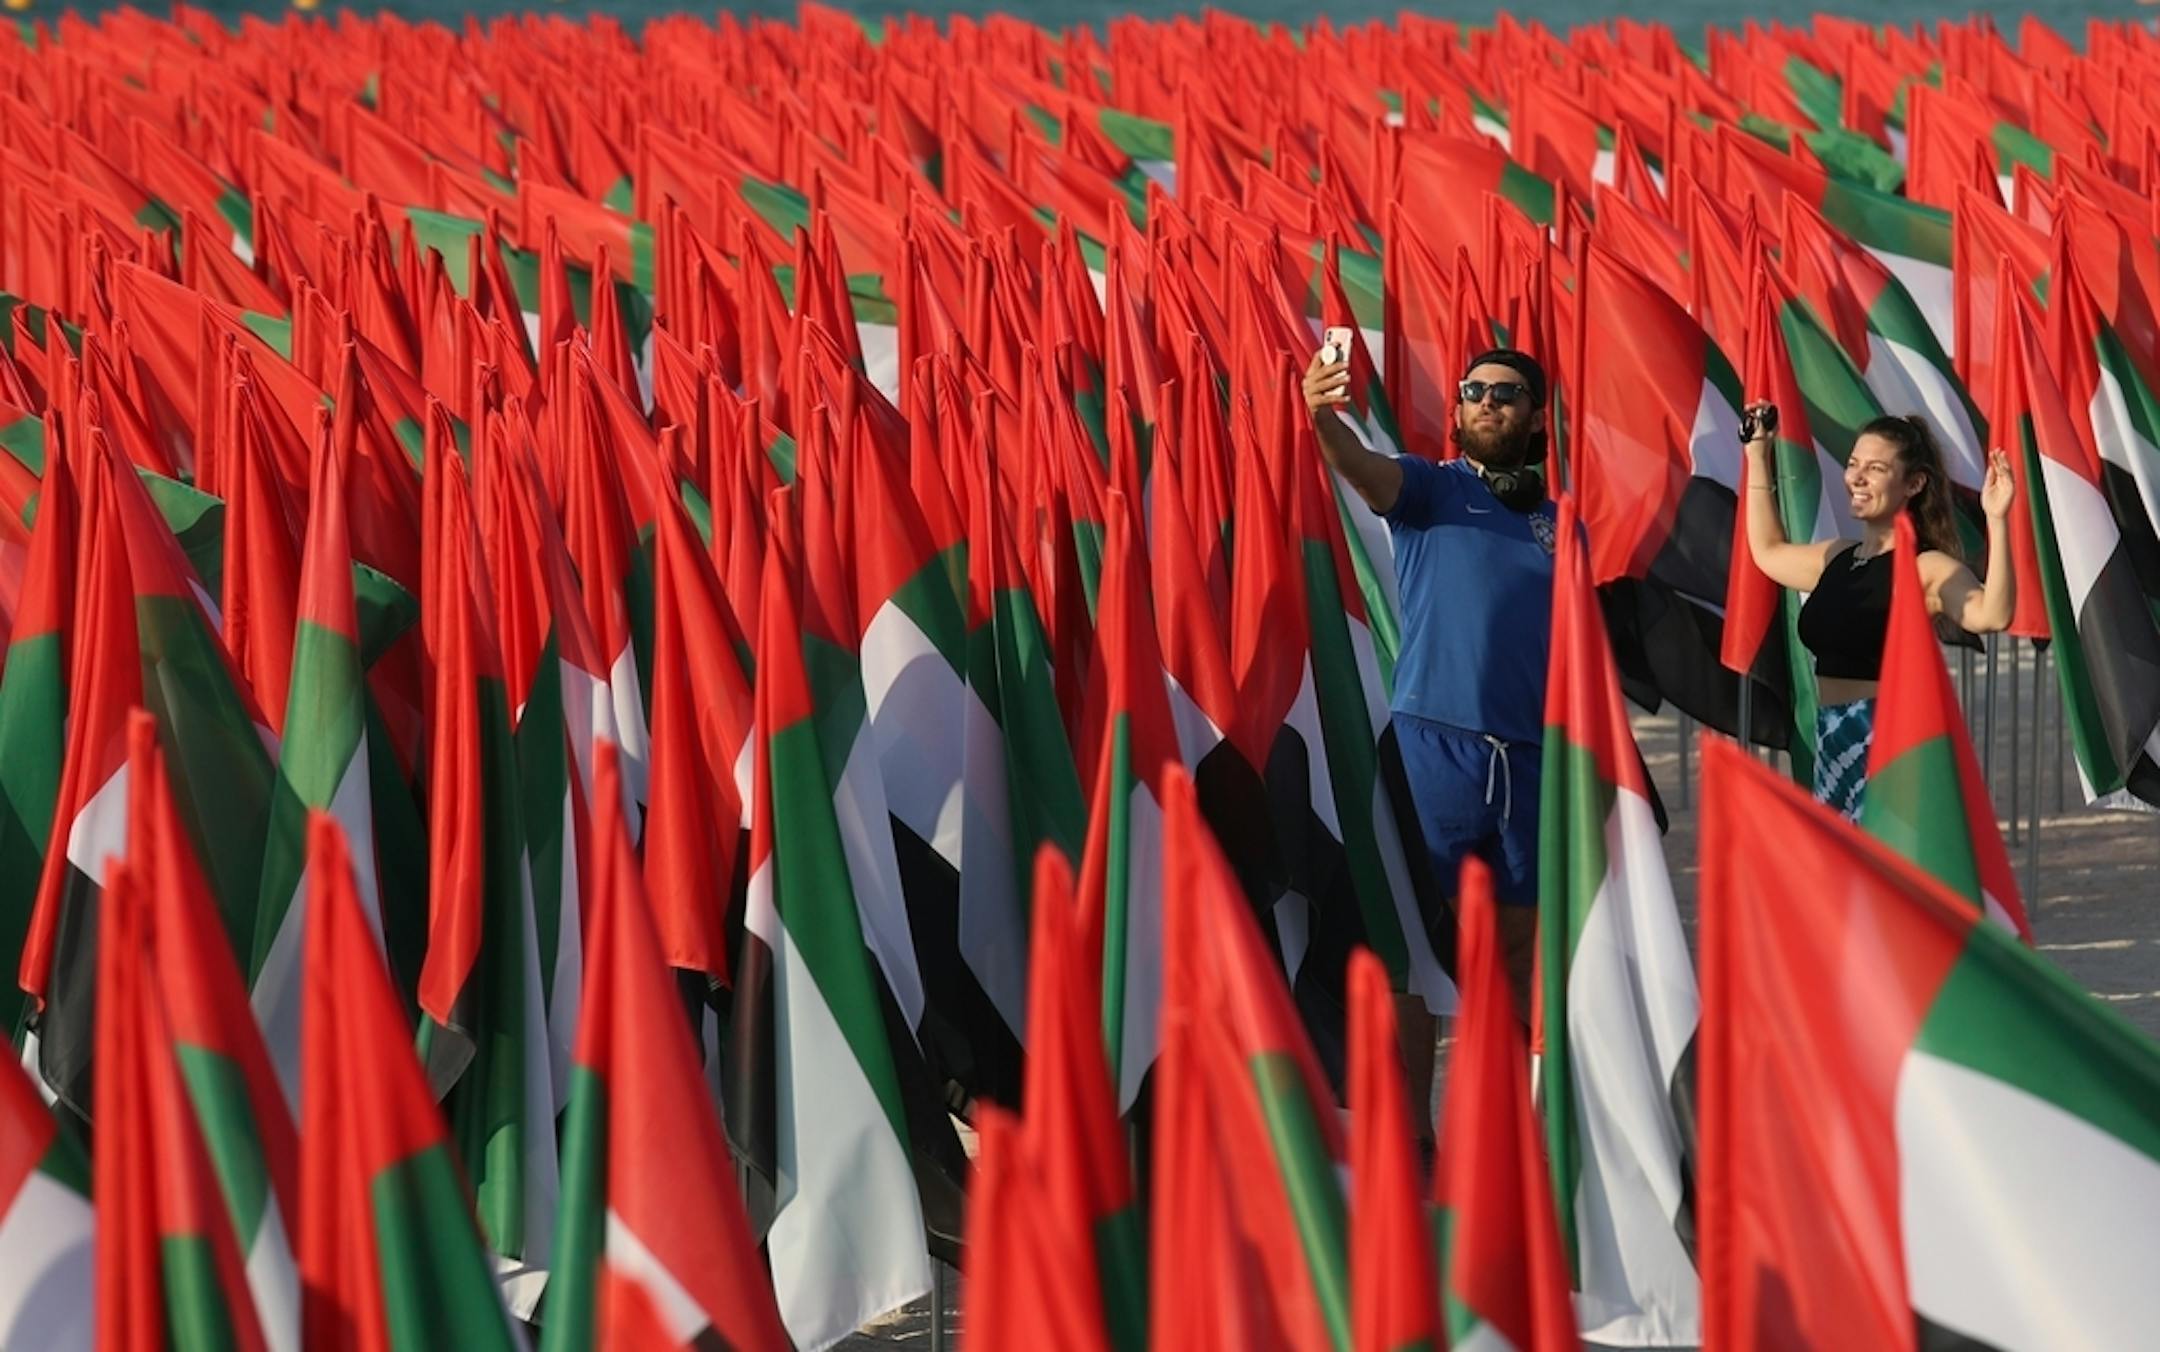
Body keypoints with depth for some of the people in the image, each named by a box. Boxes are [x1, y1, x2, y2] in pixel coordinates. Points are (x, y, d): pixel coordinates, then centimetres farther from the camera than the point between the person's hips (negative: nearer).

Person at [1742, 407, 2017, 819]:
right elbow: (1769, 552, 36)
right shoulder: (1838, 558, 15)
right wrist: (1757, 457, 37)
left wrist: (1997, 522, -36)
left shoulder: (1926, 568, -10)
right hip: (1833, 742, 9)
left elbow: (1991, 614, -29)